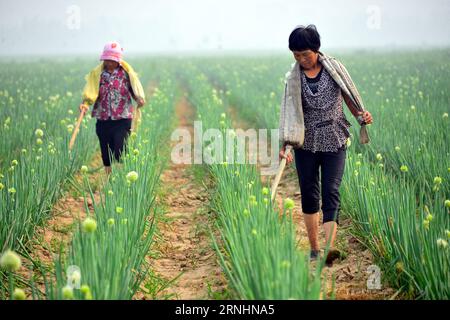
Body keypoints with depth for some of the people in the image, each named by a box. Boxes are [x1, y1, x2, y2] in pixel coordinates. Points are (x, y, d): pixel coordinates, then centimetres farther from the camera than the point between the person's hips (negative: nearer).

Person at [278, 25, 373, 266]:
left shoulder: (333, 67, 0)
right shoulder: (293, 78, 0)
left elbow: (348, 95, 10)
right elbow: (288, 113, -4)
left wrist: (361, 115, -9)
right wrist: (284, 146, -14)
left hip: (334, 142, -1)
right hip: (306, 144, 1)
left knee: (331, 194, -11)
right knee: (309, 195, 8)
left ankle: (330, 249, -21)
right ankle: (314, 248, 21)